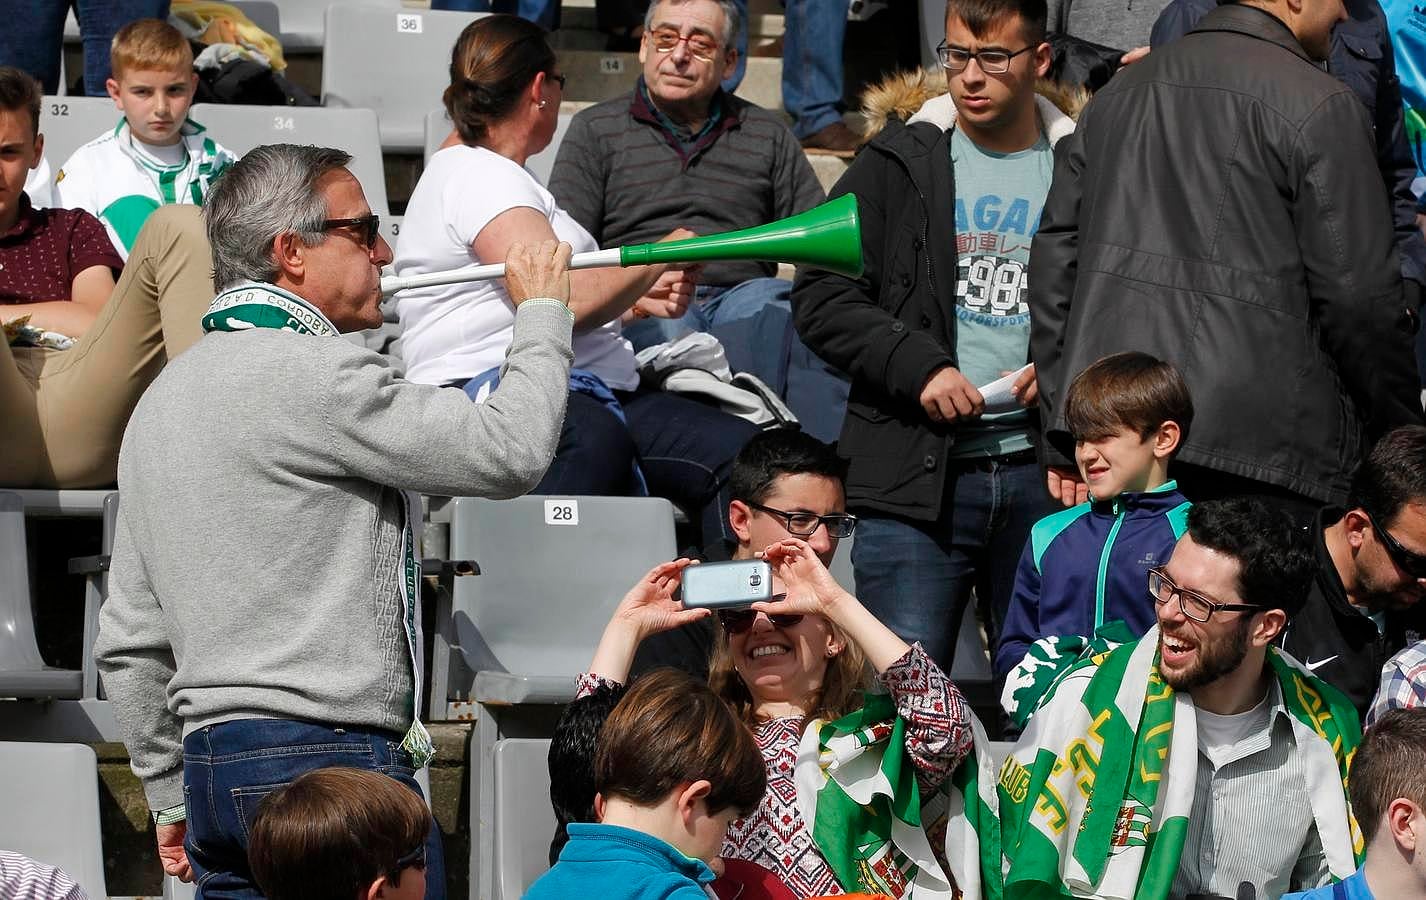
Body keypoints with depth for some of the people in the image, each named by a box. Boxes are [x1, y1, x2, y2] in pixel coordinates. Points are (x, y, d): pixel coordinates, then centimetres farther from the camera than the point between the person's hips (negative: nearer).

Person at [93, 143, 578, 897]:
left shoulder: (165, 393, 19)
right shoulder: (311, 376, -11)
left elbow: (130, 640, 20)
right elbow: (508, 451, -14)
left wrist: (171, 798, 25)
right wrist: (542, 313, 3)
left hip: (212, 758, 9)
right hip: (326, 751, -9)